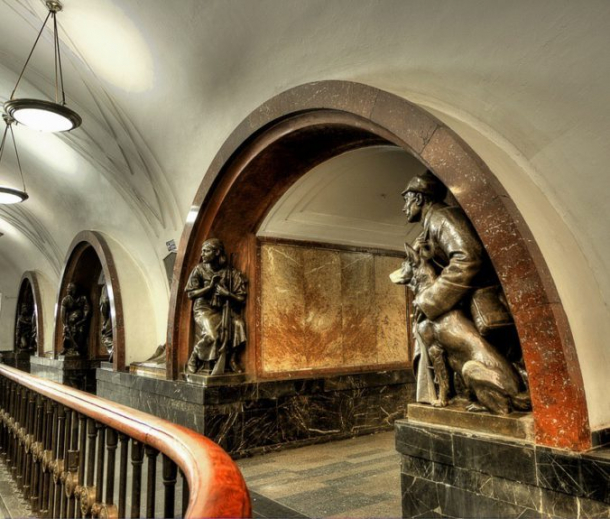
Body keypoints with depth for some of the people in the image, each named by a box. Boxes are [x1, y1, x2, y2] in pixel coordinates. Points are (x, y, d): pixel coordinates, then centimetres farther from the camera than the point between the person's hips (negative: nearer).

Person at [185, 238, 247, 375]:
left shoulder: (230, 272, 0)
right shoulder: (199, 269, 0)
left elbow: (241, 298, 0)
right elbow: (190, 294, -3)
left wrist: (227, 294, -19)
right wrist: (210, 287, -13)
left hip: (224, 310, 2)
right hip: (204, 308, -2)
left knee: (238, 324, -26)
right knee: (211, 335, -28)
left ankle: (232, 359, -9)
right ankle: (194, 360, -3)